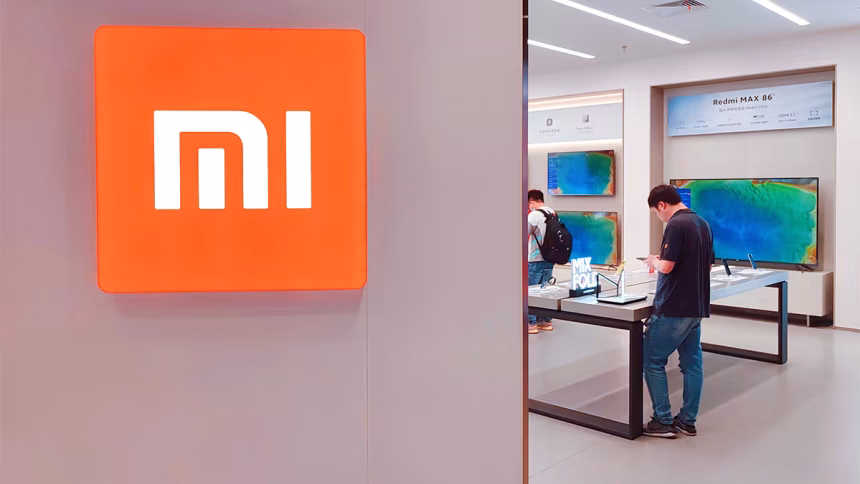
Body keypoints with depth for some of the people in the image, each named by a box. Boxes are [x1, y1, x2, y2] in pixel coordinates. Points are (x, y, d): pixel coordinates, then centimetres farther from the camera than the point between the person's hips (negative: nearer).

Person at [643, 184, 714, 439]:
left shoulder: (676, 225, -17)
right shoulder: (703, 224, 12)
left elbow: (666, 266, -23)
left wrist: (654, 261, -1)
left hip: (674, 308, -9)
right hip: (696, 307, 9)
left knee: (653, 362, 2)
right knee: (692, 364, 11)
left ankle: (663, 421, 4)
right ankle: (687, 420, 18)